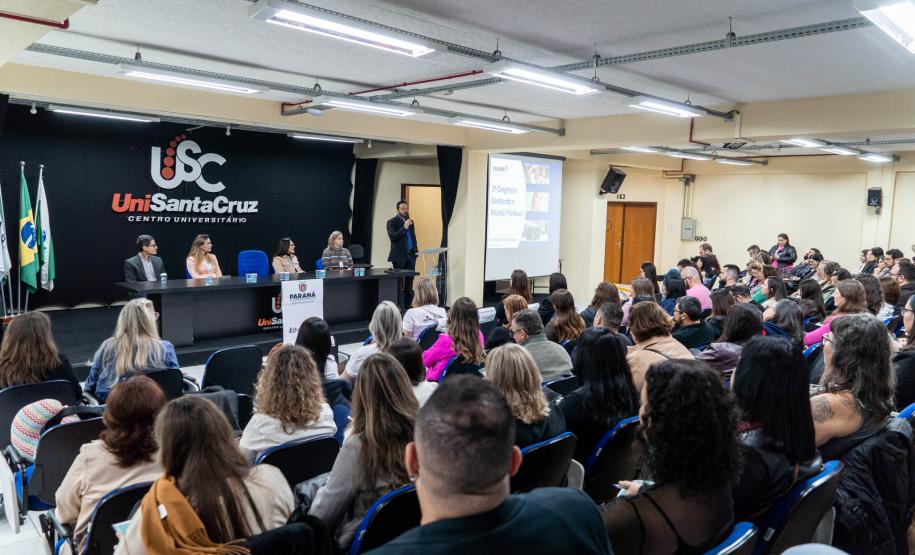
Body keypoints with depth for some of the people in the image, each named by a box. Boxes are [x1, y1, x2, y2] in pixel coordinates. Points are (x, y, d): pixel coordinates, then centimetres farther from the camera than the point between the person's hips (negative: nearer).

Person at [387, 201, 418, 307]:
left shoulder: (410, 221, 16)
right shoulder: (392, 222, -3)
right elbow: (392, 236, -16)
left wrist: (416, 250, 11)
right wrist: (404, 227, -21)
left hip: (411, 254, 6)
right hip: (399, 256, -5)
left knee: (409, 281, 5)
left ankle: (408, 303, 10)